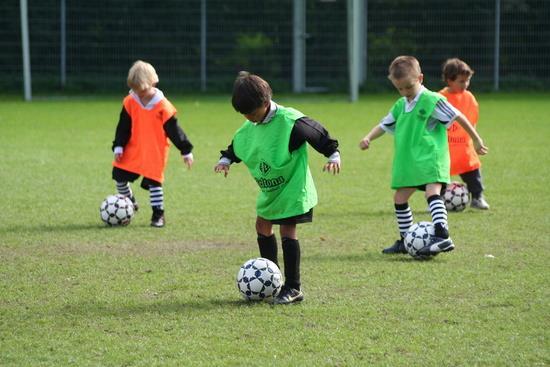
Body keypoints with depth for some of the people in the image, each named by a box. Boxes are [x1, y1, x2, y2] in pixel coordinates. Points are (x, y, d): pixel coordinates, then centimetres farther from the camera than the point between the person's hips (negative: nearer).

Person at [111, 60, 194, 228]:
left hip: (155, 152, -4)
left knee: (153, 181, -9)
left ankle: (158, 214, 4)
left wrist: (186, 151, -6)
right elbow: (123, 127, 4)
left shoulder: (162, 106, -15)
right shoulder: (130, 102, -4)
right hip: (133, 150, 4)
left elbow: (173, 129, -9)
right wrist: (118, 147, -2)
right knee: (119, 176, 5)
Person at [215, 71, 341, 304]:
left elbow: (318, 134, -14)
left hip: (293, 188, -8)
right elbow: (238, 145, 18)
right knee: (263, 227, 13)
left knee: (287, 232, -10)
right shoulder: (250, 127, 0)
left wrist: (333, 155, -17)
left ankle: (293, 288, -4)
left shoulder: (289, 121, -23)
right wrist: (226, 160, 5)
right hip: (269, 189, 8)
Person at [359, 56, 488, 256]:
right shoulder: (400, 106, 14)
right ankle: (406, 241, 23)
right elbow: (384, 125, 21)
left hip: (430, 158, -8)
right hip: (408, 161, 8)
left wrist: (476, 140, -3)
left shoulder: (432, 100, -10)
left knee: (432, 192, -25)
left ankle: (442, 236, -38)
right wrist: (368, 138, 1)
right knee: (399, 198, 11)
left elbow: (458, 117, -7)